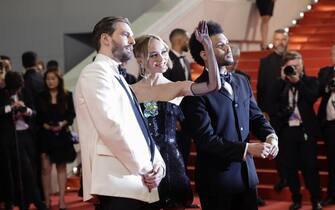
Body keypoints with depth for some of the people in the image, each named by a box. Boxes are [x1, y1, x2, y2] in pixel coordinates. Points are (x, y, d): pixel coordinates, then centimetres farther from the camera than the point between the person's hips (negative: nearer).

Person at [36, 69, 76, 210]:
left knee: (61, 167, 3)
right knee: (46, 168, -4)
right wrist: (45, 125, -14)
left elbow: (72, 114, 1)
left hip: (62, 135, 0)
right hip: (45, 135, 0)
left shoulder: (67, 96, 5)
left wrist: (63, 123, -15)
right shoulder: (41, 97, 6)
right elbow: (37, 117, 3)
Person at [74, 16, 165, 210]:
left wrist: (157, 163, 2)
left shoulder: (118, 78, 23)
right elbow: (111, 128, -17)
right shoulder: (95, 73, -5)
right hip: (118, 183, -9)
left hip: (136, 182, 9)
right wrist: (146, 169, -11)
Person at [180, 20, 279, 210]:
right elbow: (206, 139, -18)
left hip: (247, 173, 6)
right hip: (217, 179, -6)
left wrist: (270, 136, -7)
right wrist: (246, 149, -22)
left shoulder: (242, 81, 10)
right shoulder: (196, 93, -14)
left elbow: (255, 116, 14)